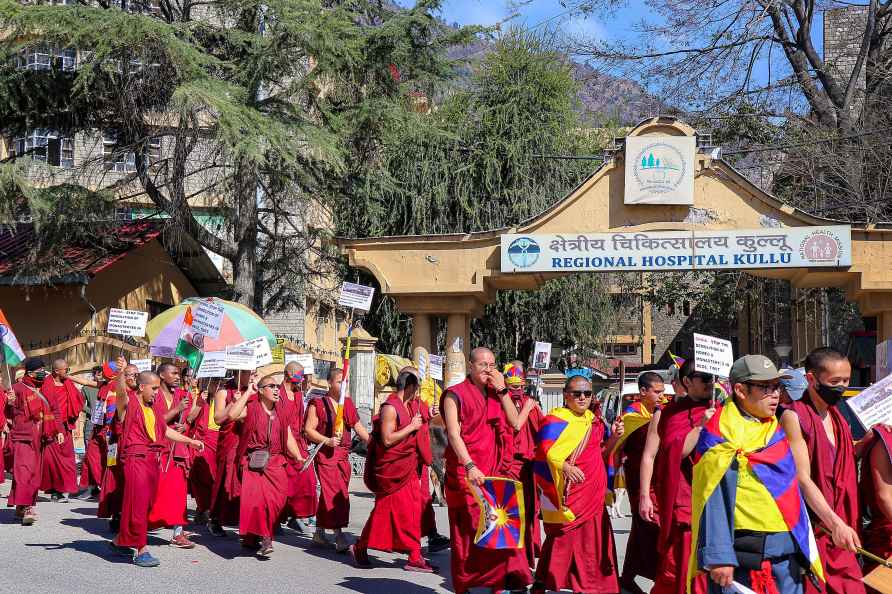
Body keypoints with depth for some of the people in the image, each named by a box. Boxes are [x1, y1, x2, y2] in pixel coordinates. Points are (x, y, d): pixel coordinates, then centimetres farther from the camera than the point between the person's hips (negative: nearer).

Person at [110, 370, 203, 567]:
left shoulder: (151, 408, 21)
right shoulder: (128, 403, -3)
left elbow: (165, 430, 30)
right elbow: (121, 390, -25)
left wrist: (190, 441, 30)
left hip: (153, 460, 8)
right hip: (136, 458, -8)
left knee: (146, 504, 11)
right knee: (138, 503, -7)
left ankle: (120, 540, 27)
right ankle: (142, 550, -3)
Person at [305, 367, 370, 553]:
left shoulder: (348, 403, 14)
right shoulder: (318, 404, -4)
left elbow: (358, 427, 13)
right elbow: (308, 429, -8)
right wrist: (327, 441, -20)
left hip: (343, 455, 6)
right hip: (326, 454, -6)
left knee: (327, 495, 13)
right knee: (335, 494, -13)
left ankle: (319, 533, 24)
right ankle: (339, 537, -16)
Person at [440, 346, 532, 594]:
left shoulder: (496, 393, 16)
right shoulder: (456, 395, -3)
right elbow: (453, 434, -13)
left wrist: (502, 390, -2)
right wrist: (469, 466, -25)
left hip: (493, 473, 5)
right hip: (466, 474, -5)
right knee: (468, 532, -1)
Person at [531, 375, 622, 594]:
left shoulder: (594, 420, 15)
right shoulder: (556, 420, -8)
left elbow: (601, 453, 21)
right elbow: (546, 451, -21)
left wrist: (614, 437, 4)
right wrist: (565, 466, -38)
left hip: (592, 494, 7)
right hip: (566, 492, -7)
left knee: (591, 540, 10)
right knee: (561, 539, -4)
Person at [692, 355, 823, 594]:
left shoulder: (777, 430, 14)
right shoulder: (723, 436, -9)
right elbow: (714, 500, -14)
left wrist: (805, 546, 17)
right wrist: (718, 557, -20)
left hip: (788, 553, 7)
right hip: (741, 555, -7)